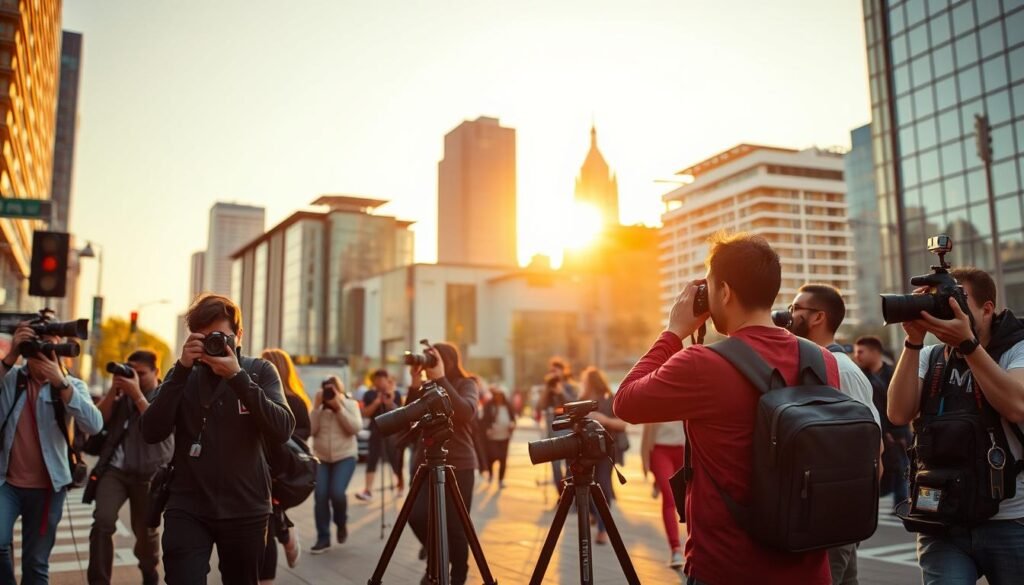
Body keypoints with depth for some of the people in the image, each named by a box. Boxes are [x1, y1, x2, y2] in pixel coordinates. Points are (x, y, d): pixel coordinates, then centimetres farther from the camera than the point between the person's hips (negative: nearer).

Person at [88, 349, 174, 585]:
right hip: (115, 468, 3)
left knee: (145, 530, 8)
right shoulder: (122, 393, 14)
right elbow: (99, 419, 4)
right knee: (103, 520, -18)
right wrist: (113, 389, -6)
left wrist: (136, 394, -17)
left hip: (149, 474, -2)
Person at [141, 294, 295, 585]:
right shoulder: (183, 374, 5)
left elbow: (282, 431, -14)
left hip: (246, 510, 0)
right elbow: (152, 433, -8)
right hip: (188, 509, 0)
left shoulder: (260, 371, 0)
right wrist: (182, 369, -16)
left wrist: (238, 376, -20)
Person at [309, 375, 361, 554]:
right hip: (321, 457, 3)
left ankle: (341, 523, 12)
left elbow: (356, 428, -14)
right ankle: (323, 538, 7)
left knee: (337, 492, -18)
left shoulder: (350, 404, -1)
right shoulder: (319, 406, 5)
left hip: (345, 456, -2)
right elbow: (311, 430, -7)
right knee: (320, 496, -6)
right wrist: (317, 407, -14)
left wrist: (339, 407, -18)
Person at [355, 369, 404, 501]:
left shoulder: (395, 394, -4)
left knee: (395, 459, 5)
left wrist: (390, 403, -26)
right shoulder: (370, 394, 2)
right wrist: (376, 403, -17)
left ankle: (401, 485, 27)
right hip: (376, 431, 2)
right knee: (371, 460, -6)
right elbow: (364, 414, -4)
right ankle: (368, 490, -7)